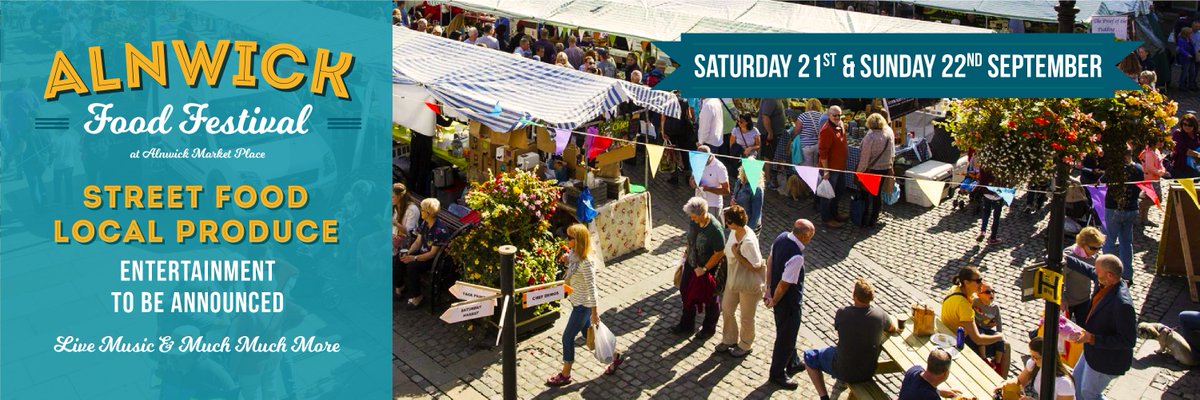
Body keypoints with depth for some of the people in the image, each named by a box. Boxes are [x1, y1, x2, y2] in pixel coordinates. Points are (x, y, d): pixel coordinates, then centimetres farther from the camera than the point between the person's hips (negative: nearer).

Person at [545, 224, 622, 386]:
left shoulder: (586, 262, -29)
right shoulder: (574, 253, -3)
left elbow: (591, 287, -25)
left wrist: (594, 313, -21)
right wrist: (566, 261, -4)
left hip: (583, 305, -9)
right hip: (577, 301, 9)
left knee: (567, 337, 3)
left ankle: (565, 375, 19)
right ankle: (614, 356, 41)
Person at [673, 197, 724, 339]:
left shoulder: (715, 229, -32)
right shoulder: (694, 221, -12)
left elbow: (719, 253, -24)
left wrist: (704, 269, -19)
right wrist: (687, 250, 7)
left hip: (708, 269, -7)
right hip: (691, 264, 7)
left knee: (709, 300, 14)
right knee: (686, 293, 19)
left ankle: (709, 328, 36)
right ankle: (686, 325, 39)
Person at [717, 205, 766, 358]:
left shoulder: (749, 242, -33)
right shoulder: (734, 232, -8)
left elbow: (755, 266, -28)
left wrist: (737, 255, -30)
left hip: (749, 284, -8)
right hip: (734, 280, 8)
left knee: (746, 317, 15)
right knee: (727, 310, 21)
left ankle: (745, 345, 38)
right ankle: (729, 340, 43)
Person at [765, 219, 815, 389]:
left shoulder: (781, 237, -9)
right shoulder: (796, 257, -36)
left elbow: (769, 261, 3)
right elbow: (784, 284, -29)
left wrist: (769, 289, 7)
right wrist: (774, 301, -11)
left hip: (779, 296, 9)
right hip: (789, 301, -9)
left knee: (788, 332, 29)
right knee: (786, 338, 12)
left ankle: (793, 363, 50)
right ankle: (777, 374, 30)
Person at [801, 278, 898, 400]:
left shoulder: (842, 313, -24)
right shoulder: (880, 314, -16)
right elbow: (893, 329, 6)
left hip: (844, 371, -4)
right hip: (869, 371, 4)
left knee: (809, 356, 19)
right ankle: (842, 383, 48)